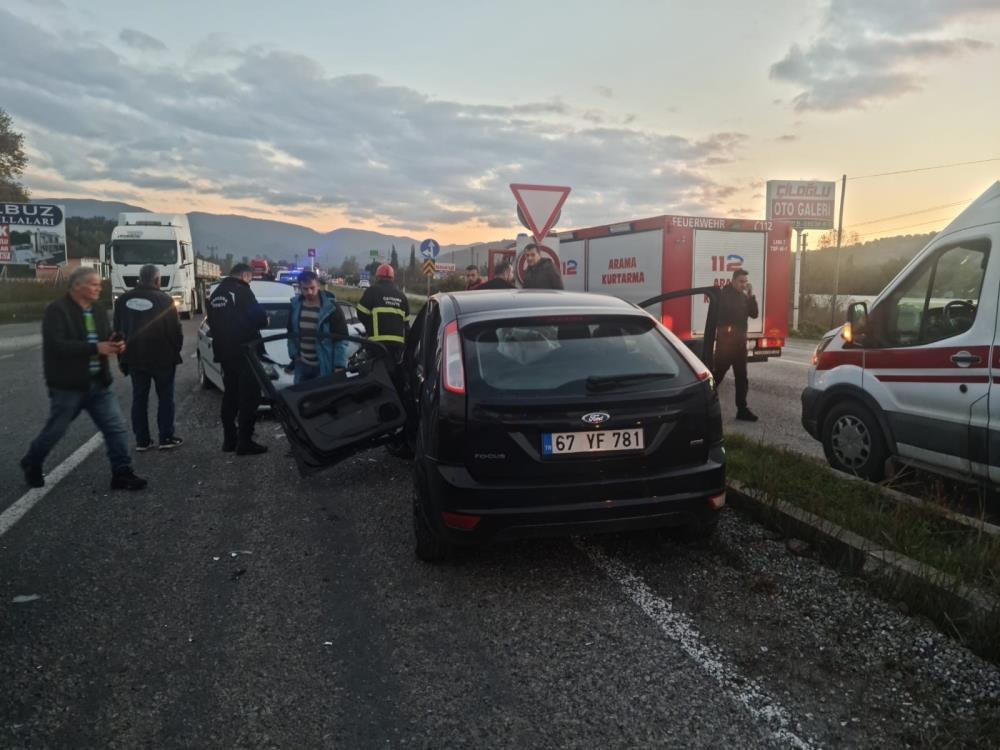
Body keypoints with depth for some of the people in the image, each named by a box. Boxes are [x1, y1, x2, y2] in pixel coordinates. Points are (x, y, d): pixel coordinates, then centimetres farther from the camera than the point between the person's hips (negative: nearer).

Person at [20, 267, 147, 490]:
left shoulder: (99, 310, 9)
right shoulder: (57, 311, -13)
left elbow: (105, 339, 16)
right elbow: (56, 345, -25)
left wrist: (116, 345, -9)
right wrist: (95, 348, -29)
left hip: (98, 384, 6)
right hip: (68, 386, -6)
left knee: (117, 428, 0)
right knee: (55, 430, 11)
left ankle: (122, 474, 6)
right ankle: (31, 465, 36)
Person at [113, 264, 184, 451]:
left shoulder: (123, 300, 4)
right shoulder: (164, 300, -11)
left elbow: (117, 330, 9)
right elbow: (175, 330, -11)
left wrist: (123, 357, 16)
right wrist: (175, 351, 5)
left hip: (134, 358, 4)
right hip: (162, 358, -4)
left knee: (139, 399, 10)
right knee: (165, 398, 6)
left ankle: (141, 440, 12)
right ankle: (166, 438, 6)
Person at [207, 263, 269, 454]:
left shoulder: (216, 293, 13)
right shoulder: (241, 290, -11)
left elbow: (213, 322, 16)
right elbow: (258, 317, -15)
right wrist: (264, 320, 5)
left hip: (224, 352, 8)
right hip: (244, 352, -8)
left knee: (230, 395, 15)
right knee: (249, 397, -3)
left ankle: (229, 440, 19)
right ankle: (245, 442, -3)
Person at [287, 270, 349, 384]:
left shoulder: (331, 307, -13)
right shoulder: (296, 305, 3)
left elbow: (341, 338, -12)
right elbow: (291, 333, 16)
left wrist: (340, 365, -16)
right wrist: (294, 354, 9)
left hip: (325, 366, -6)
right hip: (302, 365, 6)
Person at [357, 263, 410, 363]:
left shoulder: (372, 291, 0)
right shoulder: (401, 296, 16)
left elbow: (361, 313, -3)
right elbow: (406, 320, 17)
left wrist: (370, 328, 14)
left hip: (379, 340, -5)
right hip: (398, 340, 5)